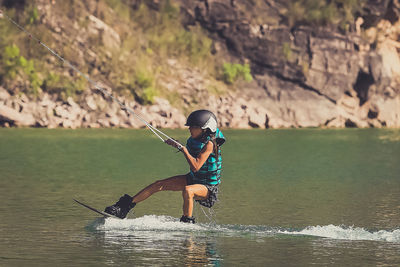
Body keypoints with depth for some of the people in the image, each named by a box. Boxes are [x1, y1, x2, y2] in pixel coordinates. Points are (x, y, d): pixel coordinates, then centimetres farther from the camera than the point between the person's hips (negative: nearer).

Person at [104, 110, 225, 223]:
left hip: (208, 187, -8)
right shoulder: (195, 140, 1)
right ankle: (126, 206, 1)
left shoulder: (209, 144, -23)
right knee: (159, 185, -3)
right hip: (193, 178, 8)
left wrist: (182, 148, -31)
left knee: (187, 190, -41)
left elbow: (195, 167, -34)